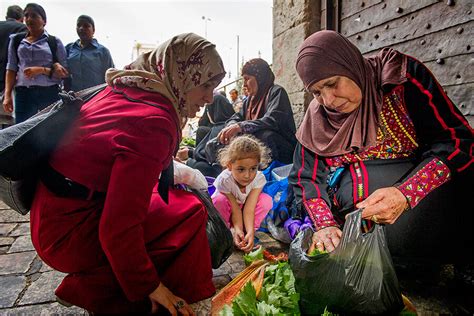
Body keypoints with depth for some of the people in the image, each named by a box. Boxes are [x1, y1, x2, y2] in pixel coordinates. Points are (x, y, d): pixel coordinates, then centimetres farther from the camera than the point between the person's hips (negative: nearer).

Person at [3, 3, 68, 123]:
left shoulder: (54, 42, 6)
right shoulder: (16, 40, 14)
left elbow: (64, 72, 3)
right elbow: (11, 69, 11)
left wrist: (41, 70, -13)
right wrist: (7, 95, 1)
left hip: (50, 93, -2)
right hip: (24, 93, 2)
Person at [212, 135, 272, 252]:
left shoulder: (259, 178, -28)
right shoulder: (224, 180, -35)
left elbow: (249, 209, -30)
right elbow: (235, 210, -29)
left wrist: (250, 232, -42)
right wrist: (238, 230, -42)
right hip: (227, 212, -2)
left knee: (266, 200, -24)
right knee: (219, 200, -36)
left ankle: (246, 233, -14)